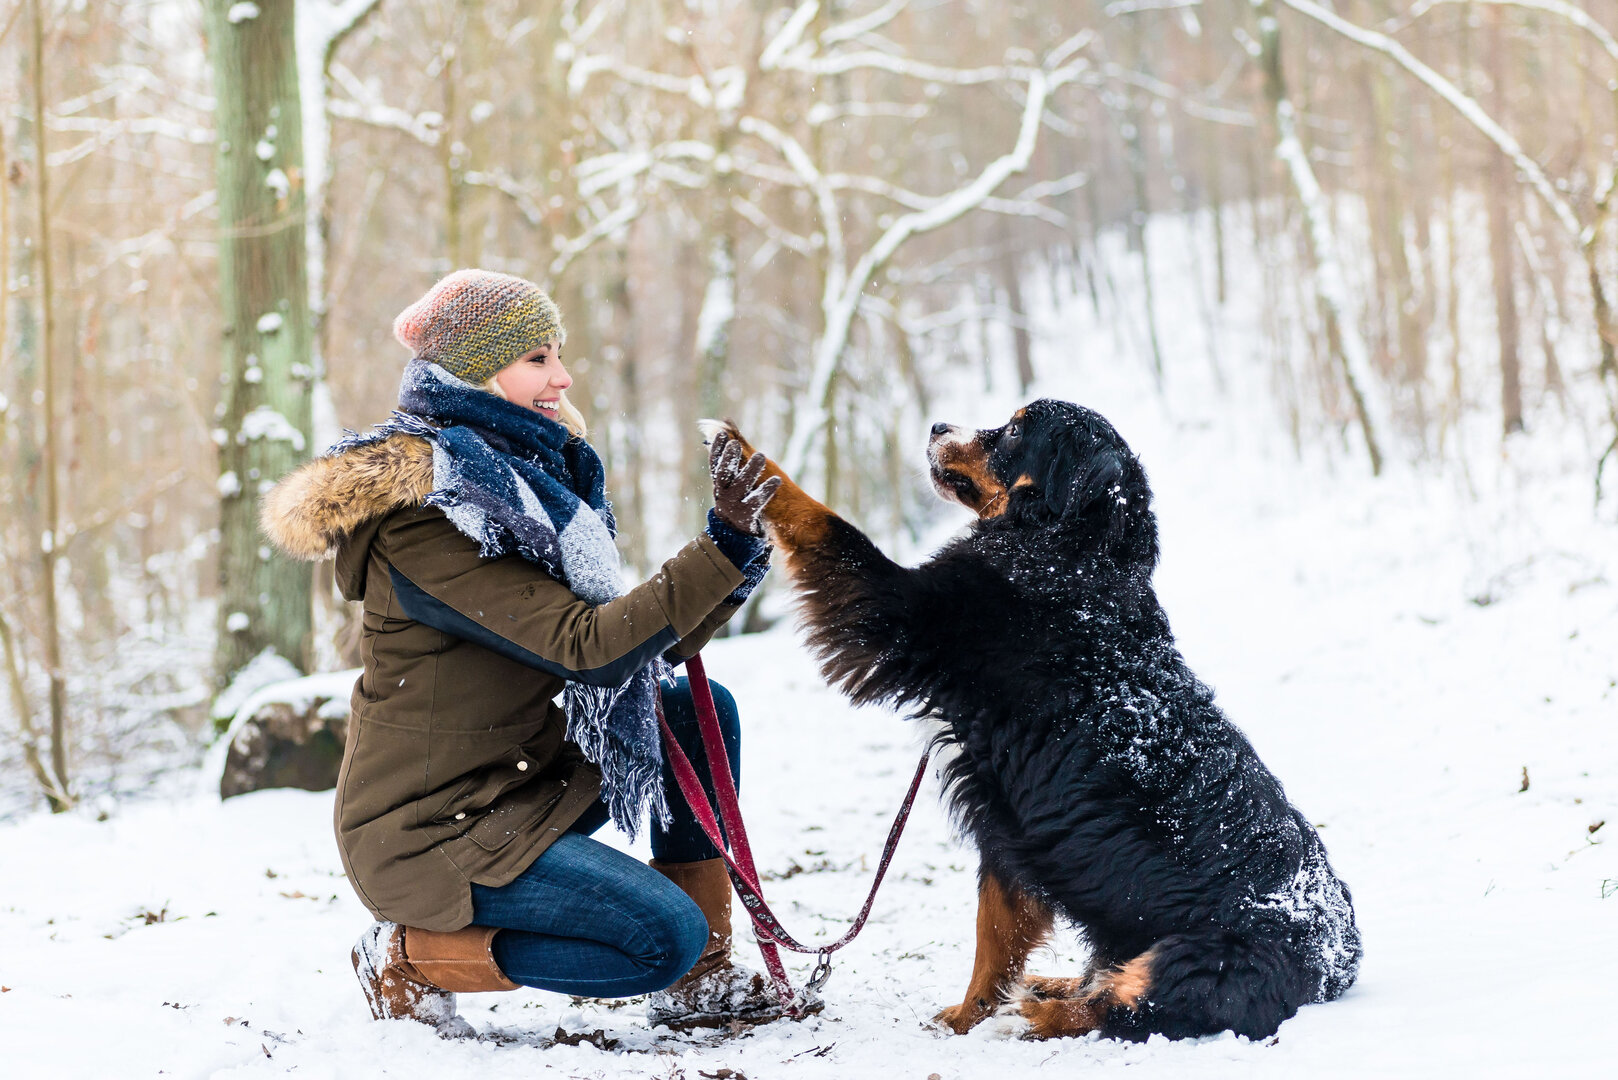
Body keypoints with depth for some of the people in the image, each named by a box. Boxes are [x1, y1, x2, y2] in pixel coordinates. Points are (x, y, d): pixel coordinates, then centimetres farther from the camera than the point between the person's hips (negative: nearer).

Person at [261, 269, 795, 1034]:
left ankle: (698, 983, 5)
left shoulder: (520, 482, 8)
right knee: (667, 935, -19)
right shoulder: (420, 513, -21)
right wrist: (721, 548, -28)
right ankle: (406, 957, -4)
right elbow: (588, 650, -27)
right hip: (430, 826, -10)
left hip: (518, 784, 10)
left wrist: (734, 543, -7)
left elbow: (641, 645, 6)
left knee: (699, 710, 3)